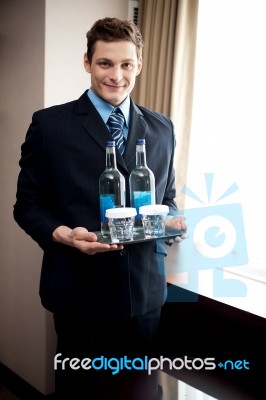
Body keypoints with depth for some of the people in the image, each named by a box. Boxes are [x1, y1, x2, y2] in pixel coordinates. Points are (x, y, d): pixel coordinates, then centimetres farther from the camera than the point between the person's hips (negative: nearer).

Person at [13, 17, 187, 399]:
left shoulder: (162, 128, 7)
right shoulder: (49, 124, -4)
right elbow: (28, 204, -2)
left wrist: (174, 220, -8)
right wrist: (63, 234, -21)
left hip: (145, 288, 4)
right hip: (80, 289, -3)